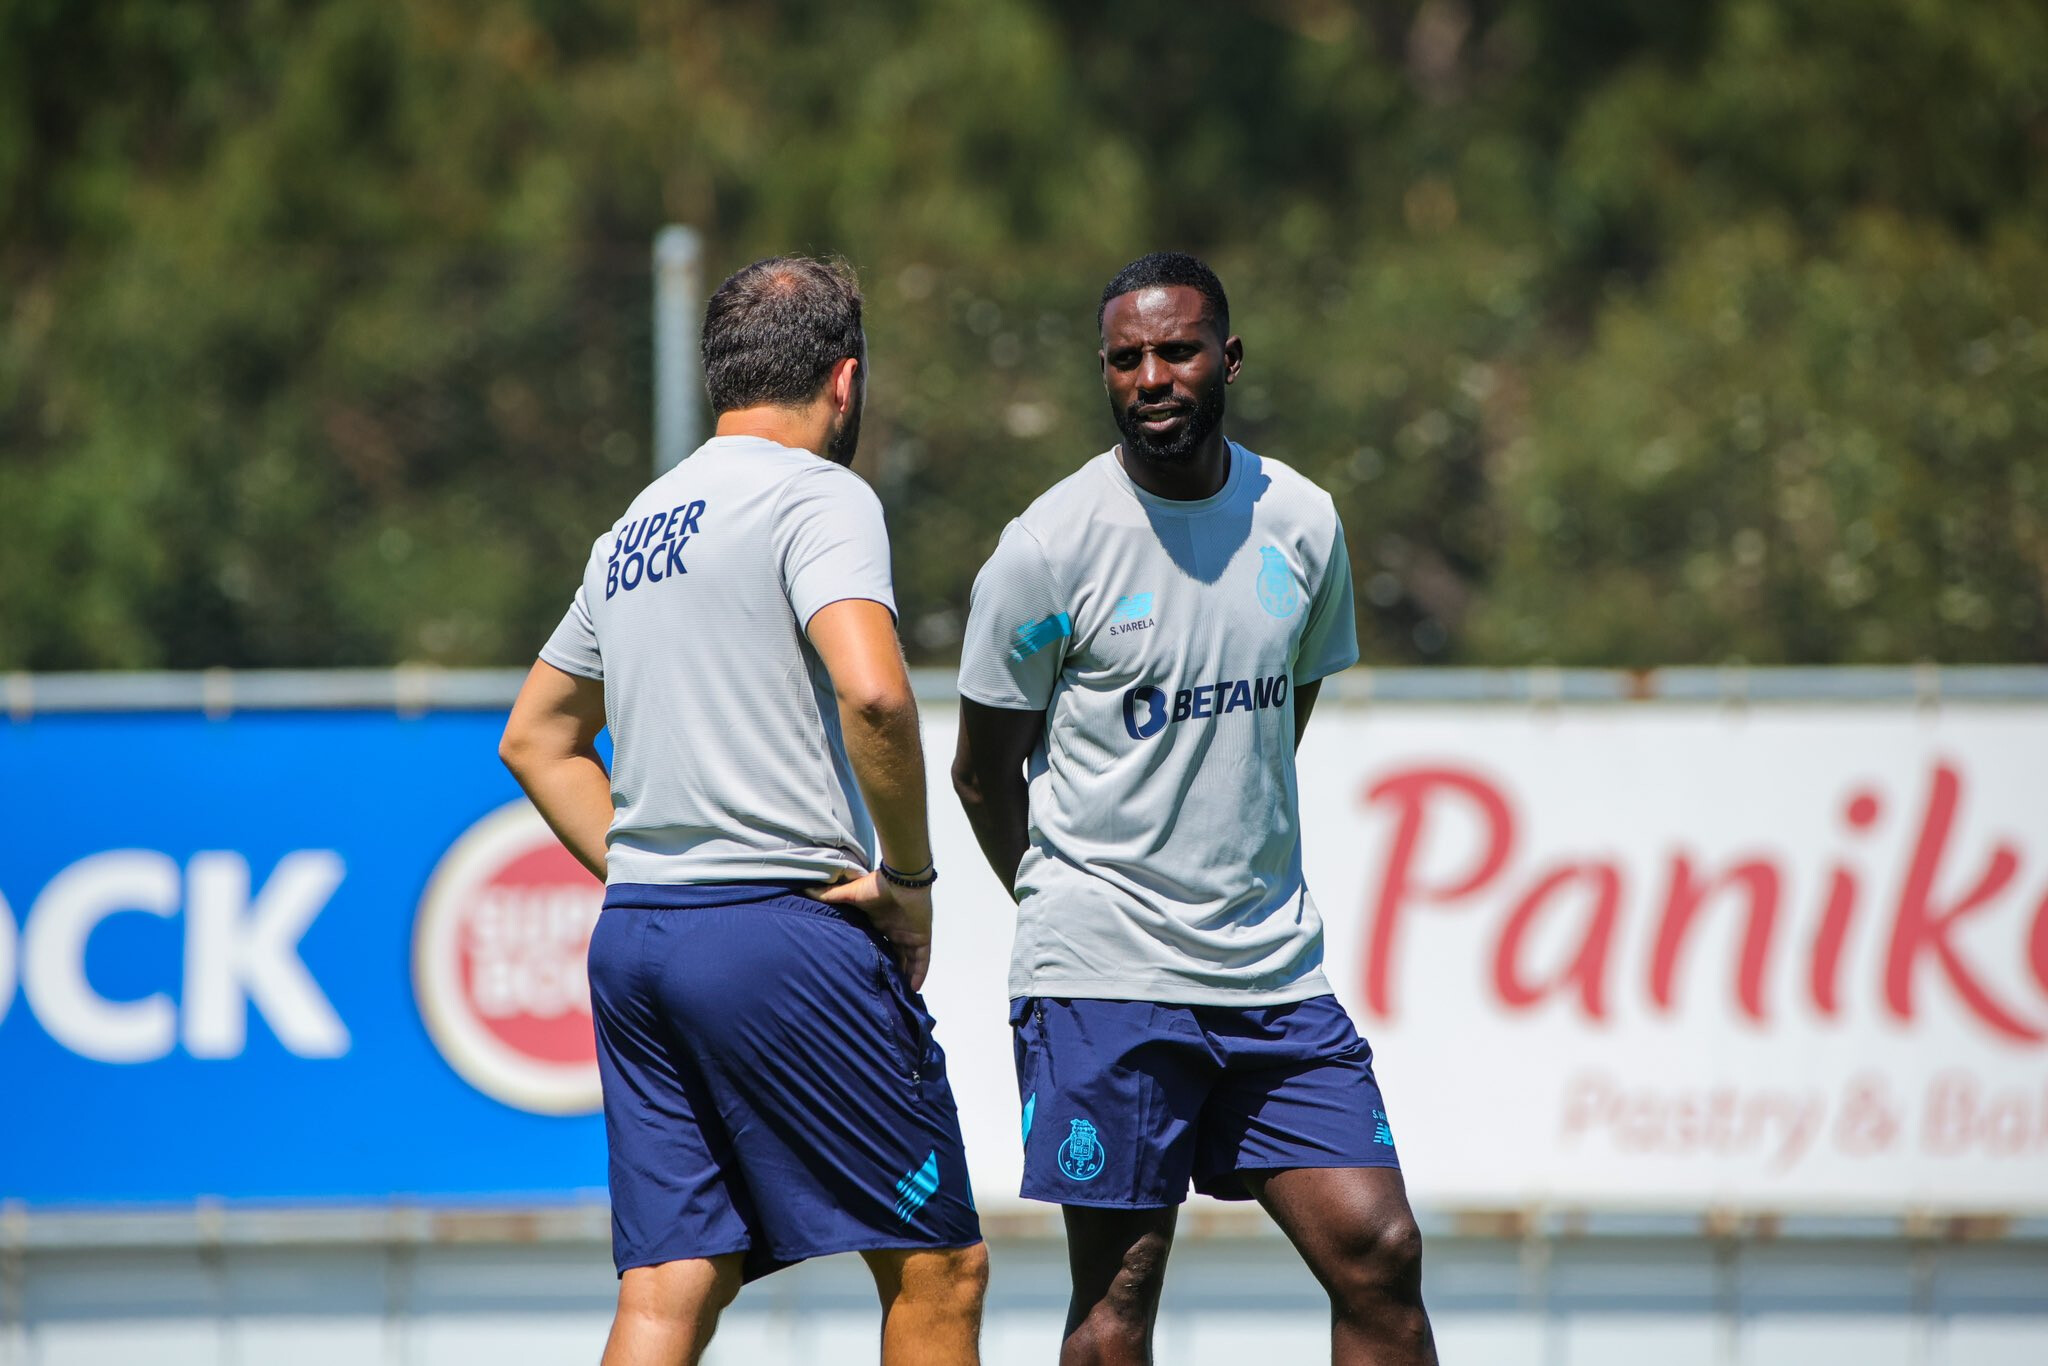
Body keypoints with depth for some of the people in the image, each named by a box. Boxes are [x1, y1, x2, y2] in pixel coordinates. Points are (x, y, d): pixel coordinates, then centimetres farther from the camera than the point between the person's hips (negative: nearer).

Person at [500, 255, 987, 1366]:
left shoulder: (637, 526, 20)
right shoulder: (818, 494, -5)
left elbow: (536, 741, 28)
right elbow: (872, 690, -22)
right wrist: (907, 876, -10)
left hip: (630, 940, 8)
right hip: (784, 930, -8)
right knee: (939, 1265, 1)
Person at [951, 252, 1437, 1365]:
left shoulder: (1301, 523, 5)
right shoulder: (1051, 546, -8)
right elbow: (984, 774, 3)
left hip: (1275, 973, 4)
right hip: (1104, 979, -4)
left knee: (1378, 1254, -1)